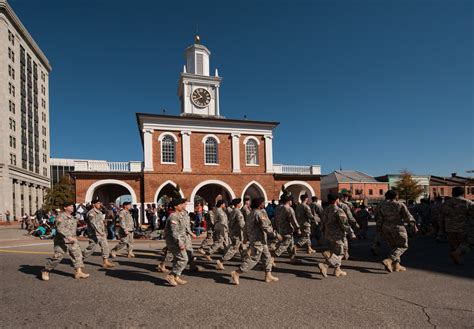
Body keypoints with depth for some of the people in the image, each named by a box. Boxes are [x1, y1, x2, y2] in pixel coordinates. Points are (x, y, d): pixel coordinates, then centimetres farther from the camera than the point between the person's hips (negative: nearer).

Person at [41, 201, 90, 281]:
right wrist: (69, 237, -32)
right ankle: (45, 271, 21)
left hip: (72, 241, 7)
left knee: (77, 254, -1)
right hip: (62, 241, -7)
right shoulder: (61, 216, -13)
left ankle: (79, 272, 0)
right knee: (57, 257, -2)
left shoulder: (72, 217, 12)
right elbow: (60, 229, -25)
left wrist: (74, 237, 11)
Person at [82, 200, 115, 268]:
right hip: (94, 234, -8)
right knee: (91, 248, 3)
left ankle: (105, 262, 5)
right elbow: (93, 223, -27)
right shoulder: (91, 213, -16)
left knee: (105, 247, 3)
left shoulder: (99, 212, 13)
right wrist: (99, 232, -35)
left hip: (101, 233, 8)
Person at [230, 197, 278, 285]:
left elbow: (246, 224, 18)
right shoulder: (259, 214, -20)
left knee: (267, 257, 16)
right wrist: (275, 234, -13)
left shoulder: (253, 213, 11)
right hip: (258, 240, -10)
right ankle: (237, 273, 0)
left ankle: (268, 276, 25)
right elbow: (266, 227, -22)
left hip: (261, 241, 10)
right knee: (254, 259, -4)